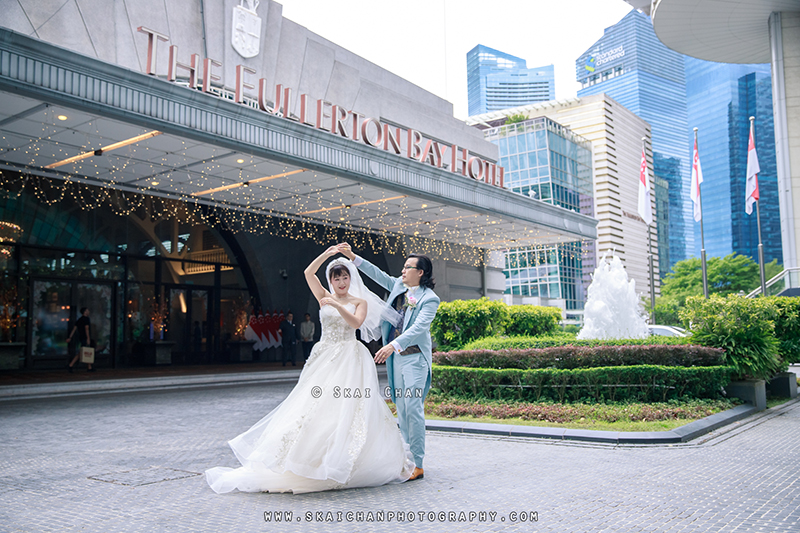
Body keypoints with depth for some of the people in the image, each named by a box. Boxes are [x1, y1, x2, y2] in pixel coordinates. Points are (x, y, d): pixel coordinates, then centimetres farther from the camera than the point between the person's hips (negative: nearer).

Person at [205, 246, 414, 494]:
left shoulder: (360, 302, 7)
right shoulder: (324, 297, 11)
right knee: (314, 407, -4)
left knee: (348, 411, -6)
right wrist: (326, 254, -6)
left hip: (349, 361, -2)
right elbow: (308, 273, 0)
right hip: (324, 359, 2)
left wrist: (338, 305, -23)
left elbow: (356, 323, -13)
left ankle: (346, 465, 5)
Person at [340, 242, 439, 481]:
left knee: (413, 408, -11)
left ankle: (418, 464, -6)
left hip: (415, 357, -7)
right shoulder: (398, 286, 9)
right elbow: (377, 274, 16)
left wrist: (393, 345, -35)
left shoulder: (429, 299, -13)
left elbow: (418, 327, -24)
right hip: (396, 356, 7)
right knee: (401, 409, 9)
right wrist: (353, 256, 9)